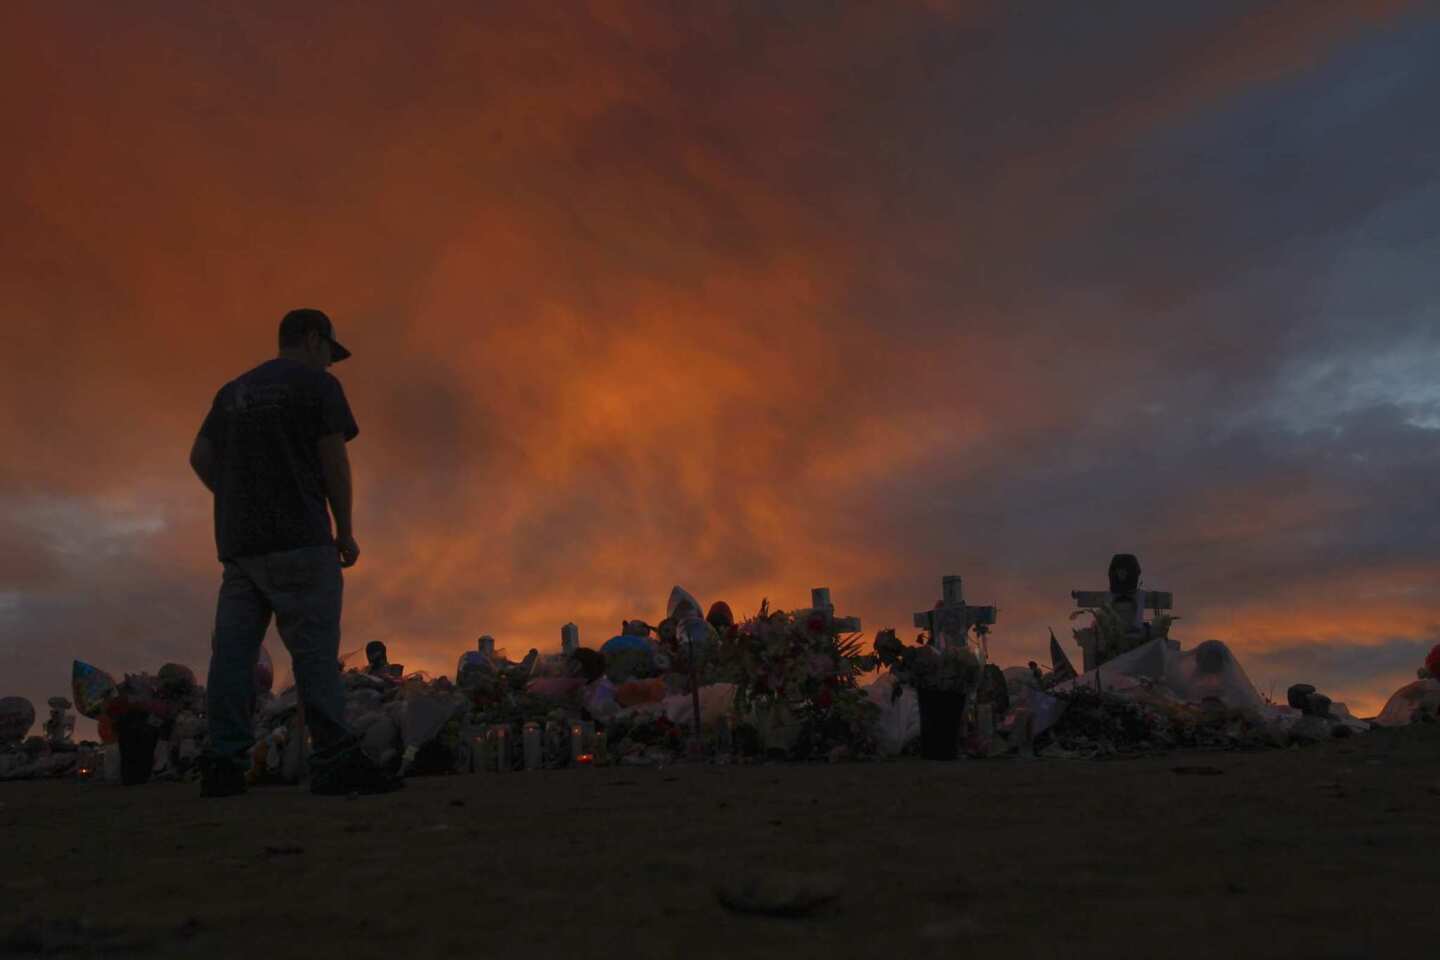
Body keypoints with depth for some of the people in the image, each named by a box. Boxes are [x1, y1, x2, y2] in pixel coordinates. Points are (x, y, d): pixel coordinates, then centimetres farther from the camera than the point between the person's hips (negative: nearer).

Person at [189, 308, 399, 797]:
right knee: (315, 648, -8)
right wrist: (346, 530, -1)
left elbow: (200, 457, 15)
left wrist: (239, 500, 17)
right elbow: (334, 461, -5)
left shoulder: (233, 390, 20)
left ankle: (223, 764, 3)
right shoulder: (317, 384, 1)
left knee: (233, 648, 4)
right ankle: (336, 760, -11)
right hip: (299, 538, -6)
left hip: (237, 540, 6)